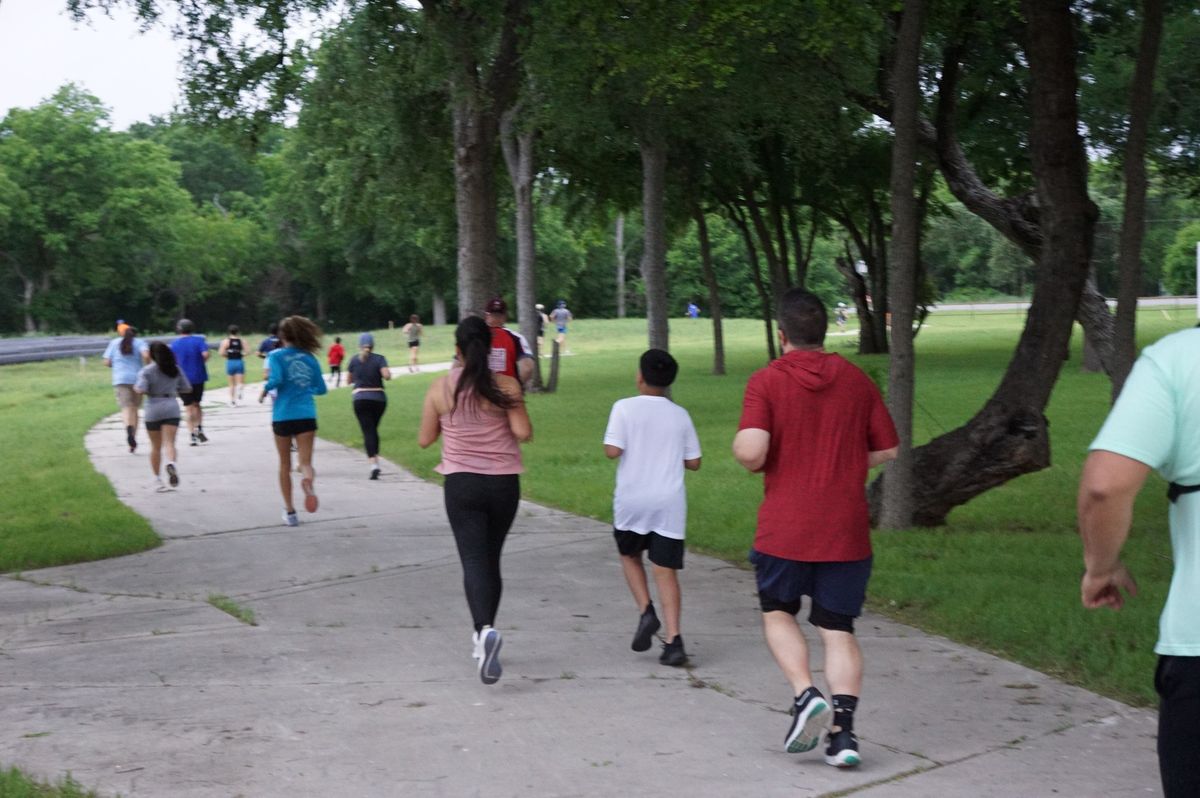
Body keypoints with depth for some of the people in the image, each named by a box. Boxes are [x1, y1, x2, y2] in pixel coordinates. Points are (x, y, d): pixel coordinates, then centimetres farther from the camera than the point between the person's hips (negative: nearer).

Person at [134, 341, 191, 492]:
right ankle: (171, 464, -38)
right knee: (170, 443, -8)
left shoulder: (146, 371, -5)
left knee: (156, 447, 10)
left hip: (153, 411, -1)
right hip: (172, 409, 1)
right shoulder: (176, 370, 6)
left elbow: (141, 390, -17)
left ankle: (157, 480, 14)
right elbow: (187, 389, 9)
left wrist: (135, 387, 4)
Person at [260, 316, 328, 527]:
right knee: (305, 461, -4)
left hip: (283, 416, -1)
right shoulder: (309, 358, 8)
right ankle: (307, 480, -40)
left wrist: (265, 390, 0)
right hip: (306, 415, 1)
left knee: (285, 465, 13)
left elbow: (276, 379, -19)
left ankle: (289, 510, 16)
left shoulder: (276, 356, -2)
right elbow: (321, 388, 12)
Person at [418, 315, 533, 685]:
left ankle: (485, 630, -30)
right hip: (503, 483, 1)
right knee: (491, 559, 17)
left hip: (462, 483, -1)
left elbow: (425, 438, 2)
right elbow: (524, 433, -12)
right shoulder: (505, 386, -6)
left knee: (474, 560, -6)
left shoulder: (441, 388, -4)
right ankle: (483, 637, 28)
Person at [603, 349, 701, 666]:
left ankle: (646, 612, 3)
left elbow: (612, 451, -14)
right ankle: (673, 640, -7)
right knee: (666, 570, 2)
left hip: (632, 501, -2)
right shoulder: (680, 415, 5)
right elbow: (693, 462, 8)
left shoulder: (625, 408, -6)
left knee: (630, 556, 22)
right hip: (669, 503, 2)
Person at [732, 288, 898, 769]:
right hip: (846, 531, 3)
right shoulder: (856, 380, 5)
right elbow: (887, 450, 9)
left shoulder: (766, 381, -7)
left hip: (784, 530, -2)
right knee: (838, 631, 9)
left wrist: (747, 456, 4)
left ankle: (806, 694, -3)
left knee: (777, 612, 18)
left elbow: (750, 451, -19)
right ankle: (843, 731, -4)